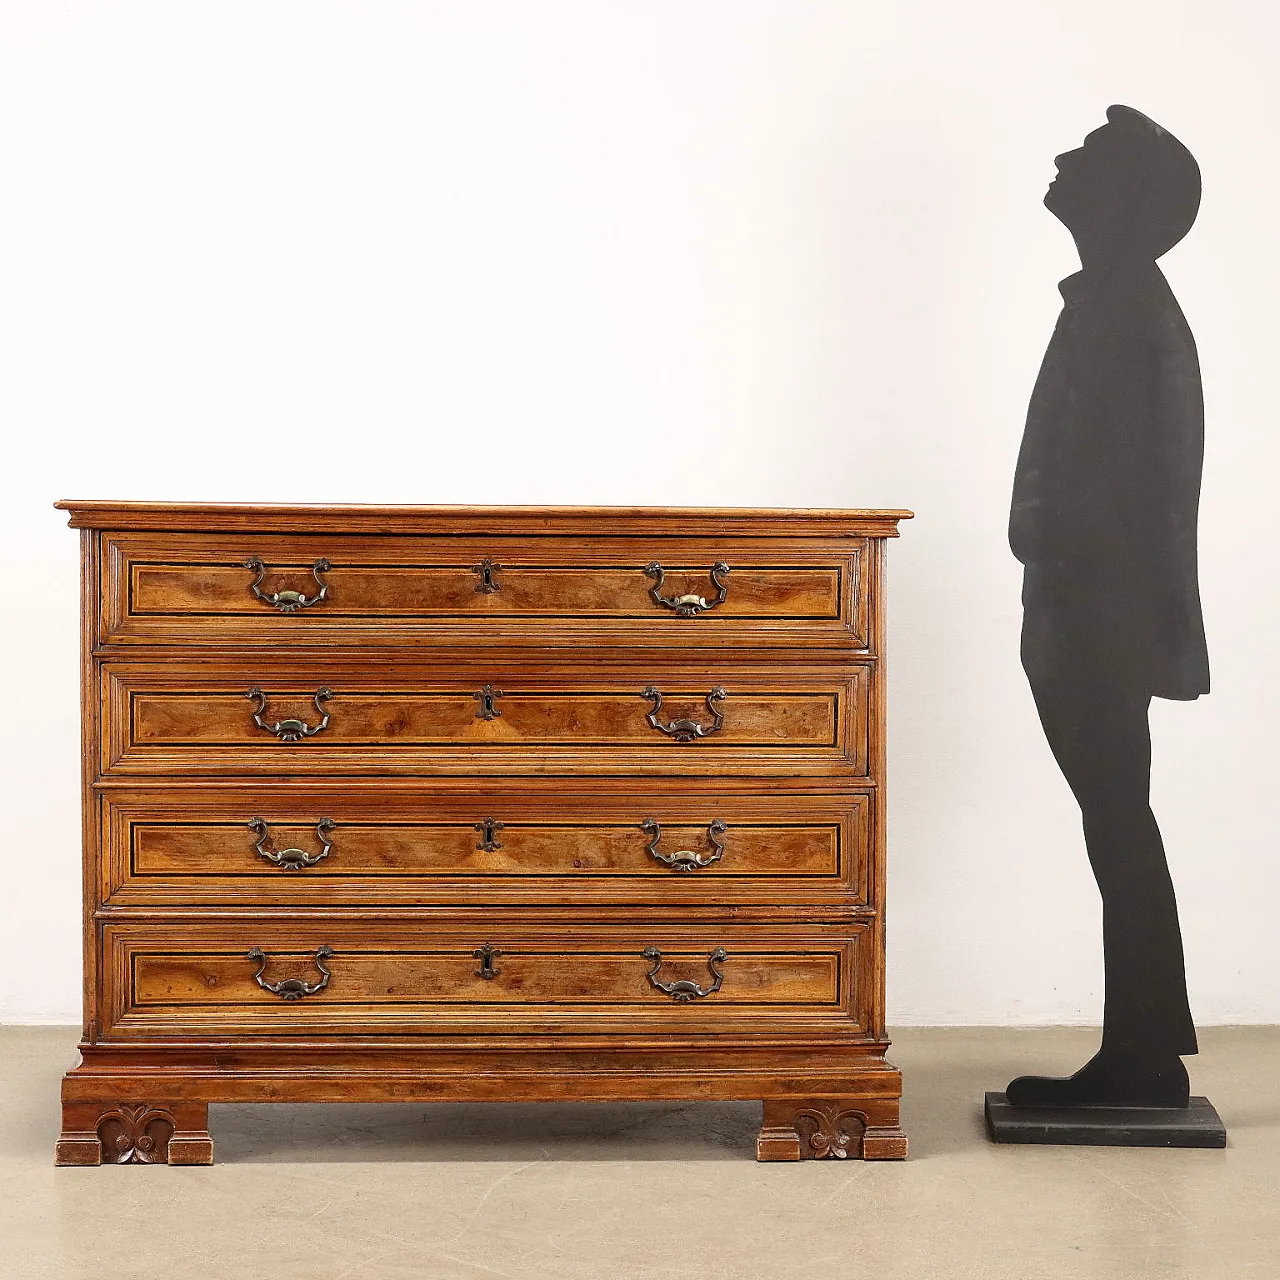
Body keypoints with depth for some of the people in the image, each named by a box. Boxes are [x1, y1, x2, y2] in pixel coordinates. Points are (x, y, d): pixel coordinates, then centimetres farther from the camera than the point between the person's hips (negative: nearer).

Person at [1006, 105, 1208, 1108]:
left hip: (1101, 618, -10)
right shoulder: (1121, 302, 17)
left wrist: (1067, 618, -20)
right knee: (1117, 823, 11)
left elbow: (1109, 480, -20)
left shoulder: (1124, 308, -14)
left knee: (1118, 824, -5)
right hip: (1098, 615, 10)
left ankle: (1143, 1058, 3)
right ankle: (1144, 1054, 19)